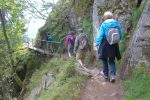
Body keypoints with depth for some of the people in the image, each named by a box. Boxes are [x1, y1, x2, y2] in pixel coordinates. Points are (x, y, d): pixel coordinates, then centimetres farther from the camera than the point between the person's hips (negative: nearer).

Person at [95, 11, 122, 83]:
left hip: (105, 45, -3)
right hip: (114, 45, 3)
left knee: (104, 59, 15)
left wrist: (97, 43, -5)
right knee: (112, 61, 12)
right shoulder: (117, 23, 1)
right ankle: (112, 75, -4)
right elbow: (120, 35, 5)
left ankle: (105, 75, 20)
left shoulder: (103, 24, -9)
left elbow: (100, 35, -11)